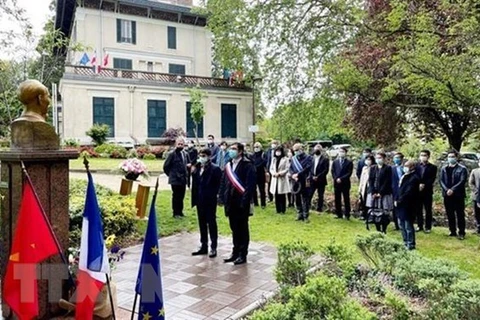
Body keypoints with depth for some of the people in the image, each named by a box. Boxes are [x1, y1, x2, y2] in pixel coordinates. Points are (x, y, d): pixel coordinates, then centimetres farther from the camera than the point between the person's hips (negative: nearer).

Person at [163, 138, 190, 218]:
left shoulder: (185, 154, 9)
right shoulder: (172, 154, -9)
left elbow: (188, 163, 22)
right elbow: (166, 166, -7)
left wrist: (189, 165, 0)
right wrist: (170, 174, -2)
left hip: (183, 179, 6)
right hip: (175, 179, -5)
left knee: (181, 196, 12)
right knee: (176, 196, 2)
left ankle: (180, 211, 23)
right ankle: (176, 213, 12)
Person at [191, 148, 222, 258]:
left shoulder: (215, 169, -10)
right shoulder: (197, 168, 6)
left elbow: (217, 186, -12)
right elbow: (195, 184, 11)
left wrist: (211, 197, -15)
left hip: (210, 201, -6)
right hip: (200, 201, 6)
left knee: (211, 224, 4)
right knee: (202, 224, 14)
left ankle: (213, 248, 13)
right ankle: (203, 246, 24)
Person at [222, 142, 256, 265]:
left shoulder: (247, 165, -10)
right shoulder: (229, 165, 11)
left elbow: (250, 185, -15)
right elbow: (226, 183, 14)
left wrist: (244, 202, -19)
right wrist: (226, 198, 6)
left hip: (242, 202, -6)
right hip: (231, 202, 6)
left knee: (242, 229, 4)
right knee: (234, 228, 14)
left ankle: (242, 255, 14)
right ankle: (235, 252, 26)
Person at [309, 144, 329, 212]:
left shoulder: (325, 159, -1)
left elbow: (326, 170, -9)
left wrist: (318, 177, -14)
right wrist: (312, 176, -7)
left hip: (321, 181, -2)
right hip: (312, 180, 3)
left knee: (320, 196, 4)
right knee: (309, 195, -2)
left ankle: (319, 209, 11)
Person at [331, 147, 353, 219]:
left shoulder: (349, 162, 1)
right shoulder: (335, 162, 12)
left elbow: (349, 173, -7)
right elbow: (333, 172, 7)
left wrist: (341, 179, -14)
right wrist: (336, 179, -9)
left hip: (345, 183, -3)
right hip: (336, 183, 3)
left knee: (346, 199, 1)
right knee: (337, 199, 5)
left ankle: (347, 215, 7)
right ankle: (339, 214, 12)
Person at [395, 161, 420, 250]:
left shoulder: (414, 178, -15)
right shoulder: (404, 177, 14)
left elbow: (408, 193, -21)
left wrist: (399, 201, -17)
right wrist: (396, 199, 4)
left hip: (408, 206, -9)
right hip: (401, 205, 9)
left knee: (408, 226, 0)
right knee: (402, 225, 17)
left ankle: (411, 245, 11)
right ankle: (406, 243, 29)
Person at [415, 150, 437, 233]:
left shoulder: (432, 167, 2)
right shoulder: (416, 166, 9)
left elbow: (432, 179, -8)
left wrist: (424, 185, -21)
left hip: (427, 191, -2)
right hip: (417, 190, 2)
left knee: (428, 210, 3)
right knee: (418, 210, 7)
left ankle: (428, 227, 10)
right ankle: (420, 225, 17)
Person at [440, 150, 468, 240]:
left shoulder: (462, 169, -2)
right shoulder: (444, 169, 11)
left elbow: (462, 181, -12)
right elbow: (441, 181, 3)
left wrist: (453, 190, -20)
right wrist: (446, 190, -13)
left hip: (458, 195, -4)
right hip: (447, 195, 4)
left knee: (460, 215, 1)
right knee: (450, 215, 9)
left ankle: (461, 233, 8)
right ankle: (453, 231, 19)